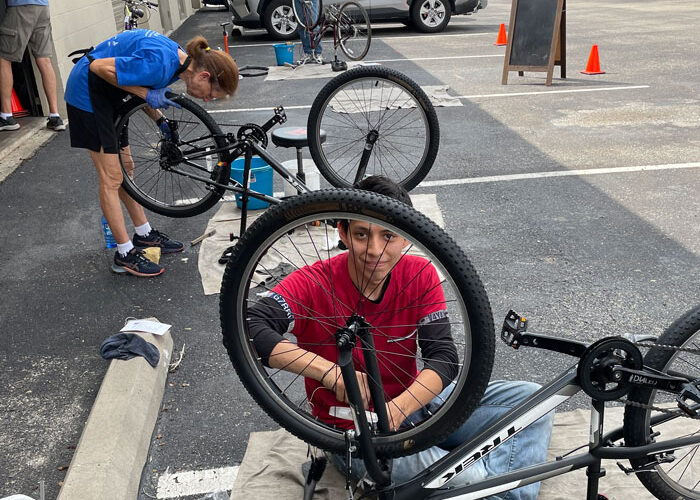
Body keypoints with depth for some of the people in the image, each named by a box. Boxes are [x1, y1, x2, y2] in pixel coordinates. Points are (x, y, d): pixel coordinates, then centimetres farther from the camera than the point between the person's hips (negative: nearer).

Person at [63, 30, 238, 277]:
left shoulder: (180, 59, -2)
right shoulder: (160, 63, -31)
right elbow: (100, 67, -27)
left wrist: (160, 120, 1)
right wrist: (147, 94, -23)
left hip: (108, 92, 9)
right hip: (88, 92, -9)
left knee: (125, 166, 16)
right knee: (111, 177, -6)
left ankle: (144, 234, 29)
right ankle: (125, 254, 4)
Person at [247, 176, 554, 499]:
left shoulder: (420, 275, -9)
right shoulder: (314, 284, -18)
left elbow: (444, 358, -15)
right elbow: (248, 329, -32)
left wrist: (397, 408, -34)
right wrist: (331, 373, -41)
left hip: (414, 402, 5)